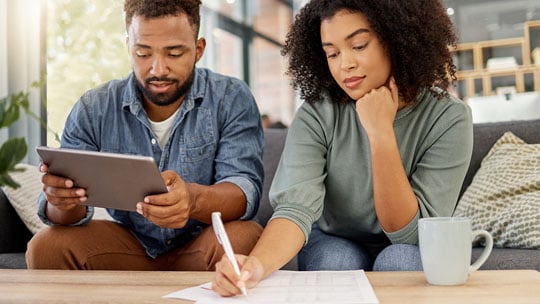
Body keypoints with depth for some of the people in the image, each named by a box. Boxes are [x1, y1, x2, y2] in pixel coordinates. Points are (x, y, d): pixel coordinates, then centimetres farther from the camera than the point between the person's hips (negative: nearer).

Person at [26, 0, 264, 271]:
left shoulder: (232, 100, -10)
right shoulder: (93, 110, -3)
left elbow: (245, 190, -20)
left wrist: (194, 199, -43)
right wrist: (62, 202, -32)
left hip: (201, 246, -1)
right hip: (130, 244, 2)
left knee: (244, 238, -33)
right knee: (46, 246, -21)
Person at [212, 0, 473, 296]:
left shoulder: (449, 118, -19)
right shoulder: (316, 115, -17)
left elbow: (413, 233, -22)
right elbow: (296, 207, -29)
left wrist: (381, 132, -30)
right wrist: (256, 264, -50)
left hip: (411, 254, 0)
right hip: (333, 247, 1)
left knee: (399, 260, -32)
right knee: (338, 259, -31)